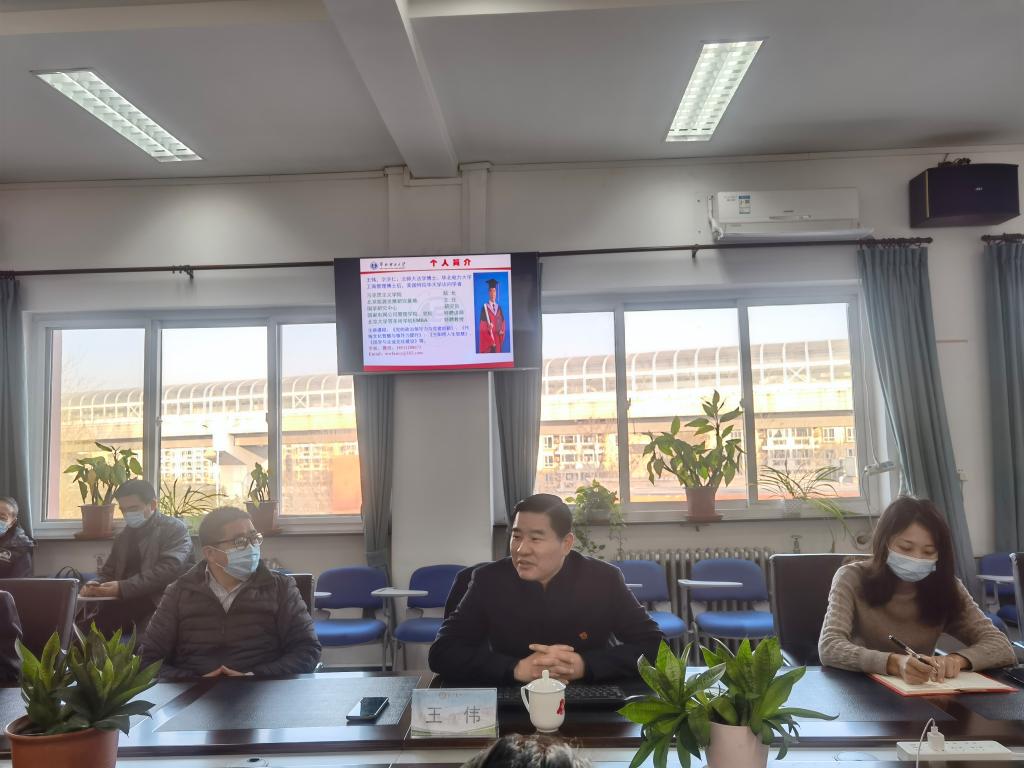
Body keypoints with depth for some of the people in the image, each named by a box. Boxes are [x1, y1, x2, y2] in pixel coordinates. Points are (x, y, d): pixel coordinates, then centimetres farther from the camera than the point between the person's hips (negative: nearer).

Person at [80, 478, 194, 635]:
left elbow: (169, 570, -14)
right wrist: (94, 584, -3)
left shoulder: (174, 529, 1)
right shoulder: (124, 536, 24)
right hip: (124, 604, 6)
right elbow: (107, 572, 23)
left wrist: (123, 588, -23)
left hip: (156, 604, -6)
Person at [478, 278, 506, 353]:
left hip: (497, 341, 5)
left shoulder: (499, 308, 13)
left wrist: (502, 331, -6)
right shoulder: (485, 308, -3)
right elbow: (482, 327, -7)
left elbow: (502, 323, 14)